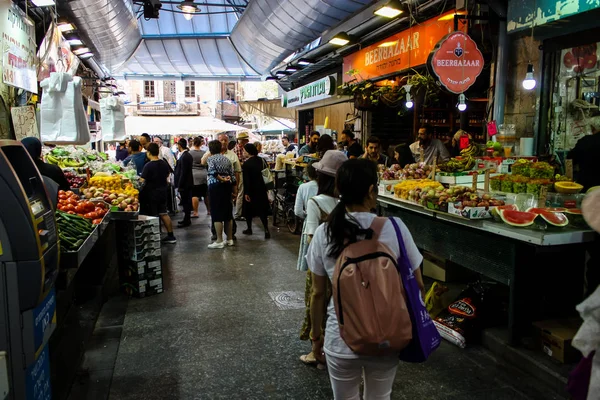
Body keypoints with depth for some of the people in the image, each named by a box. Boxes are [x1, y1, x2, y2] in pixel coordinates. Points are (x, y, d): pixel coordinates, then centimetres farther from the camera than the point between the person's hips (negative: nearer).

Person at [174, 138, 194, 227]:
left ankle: (186, 221, 4)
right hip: (188, 182, 10)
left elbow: (183, 172, -21)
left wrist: (179, 185, -18)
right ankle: (187, 219, 24)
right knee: (187, 201, 15)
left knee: (185, 202, -2)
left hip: (184, 183, -10)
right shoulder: (188, 155, 11)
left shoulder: (184, 157, -19)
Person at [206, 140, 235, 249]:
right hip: (227, 186, 6)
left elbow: (212, 171, -24)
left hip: (215, 186, -6)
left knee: (217, 214, -3)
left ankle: (219, 241, -2)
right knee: (228, 213, 11)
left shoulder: (210, 158, -4)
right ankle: (230, 239, 16)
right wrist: (234, 189, 12)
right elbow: (233, 174, 8)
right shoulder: (227, 159, 11)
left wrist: (221, 179, -15)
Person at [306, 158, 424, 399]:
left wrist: (316, 336, 10)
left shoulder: (324, 233, -12)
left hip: (341, 340, 0)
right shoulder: (394, 228, -15)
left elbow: (318, 294, -4)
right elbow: (417, 285, -6)